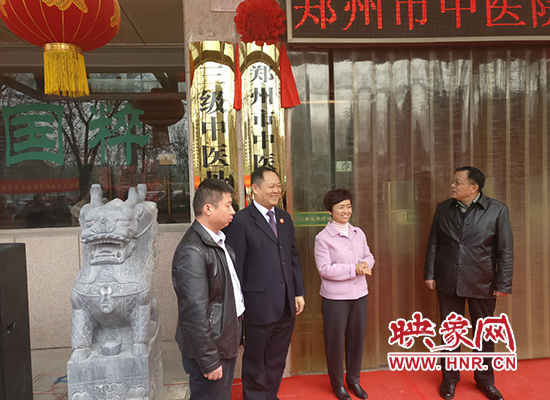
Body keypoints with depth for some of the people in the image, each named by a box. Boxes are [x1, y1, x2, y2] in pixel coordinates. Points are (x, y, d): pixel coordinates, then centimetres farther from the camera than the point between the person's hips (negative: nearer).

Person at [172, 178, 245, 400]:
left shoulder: (218, 238, 5)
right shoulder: (192, 252, -26)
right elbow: (195, 313, -25)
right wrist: (209, 362, -19)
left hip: (227, 340, 9)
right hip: (211, 348, -9)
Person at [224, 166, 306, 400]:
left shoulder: (284, 218, 9)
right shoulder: (241, 221, -13)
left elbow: (294, 256, 13)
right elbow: (235, 266, -13)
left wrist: (299, 292, 10)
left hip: (286, 305, 6)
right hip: (259, 306, -6)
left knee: (277, 359, 21)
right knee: (255, 361, 14)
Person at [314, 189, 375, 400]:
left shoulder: (358, 233, 5)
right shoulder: (323, 238, -12)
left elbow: (369, 256, 10)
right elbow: (324, 268, -17)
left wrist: (365, 264, -13)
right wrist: (354, 269, -20)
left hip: (359, 294, 5)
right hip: (335, 297, -5)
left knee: (357, 338, 15)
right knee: (335, 340, 9)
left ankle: (354, 379, 36)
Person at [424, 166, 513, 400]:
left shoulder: (497, 210, -9)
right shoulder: (443, 208, 0)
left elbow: (505, 251, -6)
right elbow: (433, 244, 4)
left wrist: (503, 284, -7)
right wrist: (430, 274, 2)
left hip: (482, 284, -1)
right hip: (448, 282, 2)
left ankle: (485, 380, 35)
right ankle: (450, 379, 30)